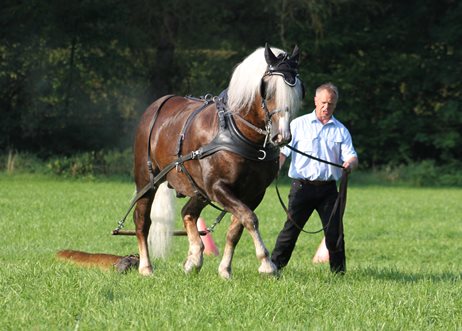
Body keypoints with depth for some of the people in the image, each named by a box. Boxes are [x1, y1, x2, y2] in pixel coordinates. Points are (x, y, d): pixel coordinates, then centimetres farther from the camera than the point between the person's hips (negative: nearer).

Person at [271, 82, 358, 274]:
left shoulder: (341, 131, 12)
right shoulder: (299, 125, 7)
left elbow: (351, 156, 4)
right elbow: (283, 150, 3)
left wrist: (350, 163, -21)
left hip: (328, 188, 2)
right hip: (302, 186, -2)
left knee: (334, 231, 0)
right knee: (291, 228, -3)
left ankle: (339, 272, 8)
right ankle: (274, 266, 3)